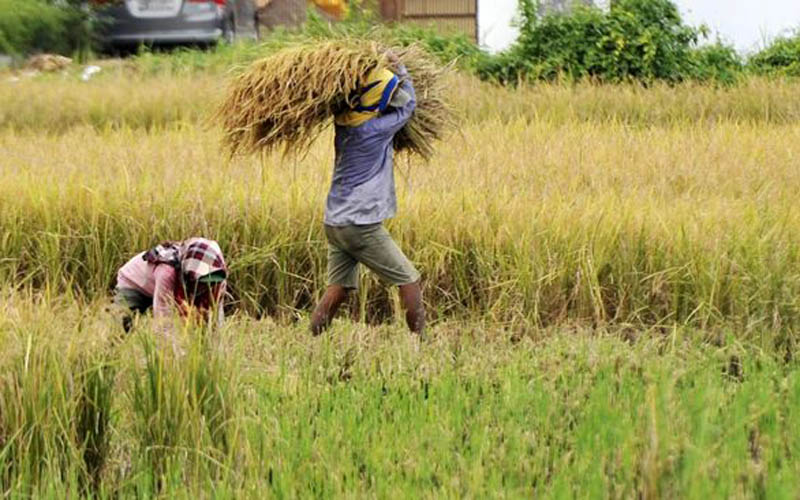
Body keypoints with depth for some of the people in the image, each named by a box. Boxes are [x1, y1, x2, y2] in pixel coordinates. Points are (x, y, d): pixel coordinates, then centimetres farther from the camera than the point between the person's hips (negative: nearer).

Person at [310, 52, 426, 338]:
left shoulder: (344, 125, 6)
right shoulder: (373, 130, -15)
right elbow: (409, 105, 0)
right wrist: (398, 67, 8)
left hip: (335, 223, 8)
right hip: (362, 226, -8)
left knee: (338, 289, 7)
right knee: (410, 282, 1)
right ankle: (420, 340, 0)